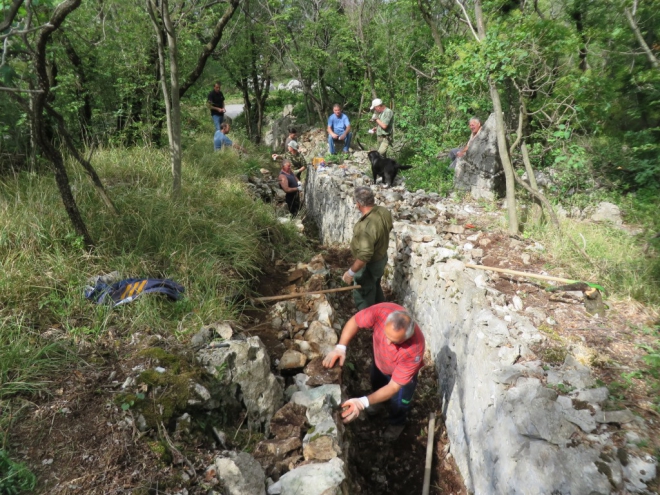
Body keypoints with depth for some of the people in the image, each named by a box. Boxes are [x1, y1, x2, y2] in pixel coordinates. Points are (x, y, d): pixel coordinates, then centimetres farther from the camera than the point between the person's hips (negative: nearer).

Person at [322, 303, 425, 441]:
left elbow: (394, 386, -38)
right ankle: (379, 400, 68)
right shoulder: (382, 311, -42)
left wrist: (363, 402, -49)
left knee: (399, 402, 23)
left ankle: (397, 423, 58)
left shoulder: (414, 350, -47)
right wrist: (340, 347, -36)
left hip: (403, 372, -3)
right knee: (376, 384, 33)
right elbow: (354, 321, -22)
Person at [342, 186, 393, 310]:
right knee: (375, 287, 32)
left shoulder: (367, 226, -39)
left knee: (363, 297, 13)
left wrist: (351, 272, -23)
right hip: (381, 257, 9)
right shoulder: (384, 212, -12)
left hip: (369, 265, -9)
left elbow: (365, 255, -36)